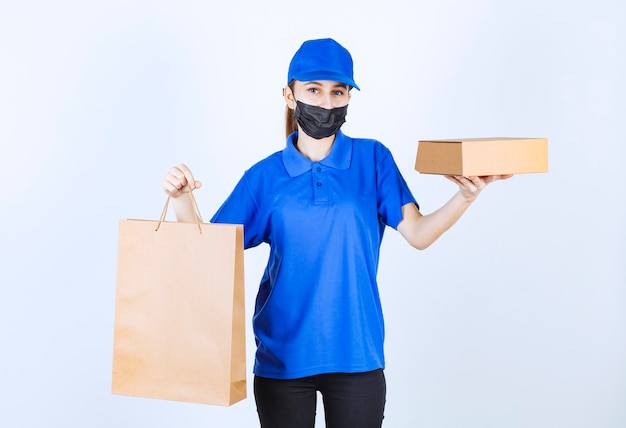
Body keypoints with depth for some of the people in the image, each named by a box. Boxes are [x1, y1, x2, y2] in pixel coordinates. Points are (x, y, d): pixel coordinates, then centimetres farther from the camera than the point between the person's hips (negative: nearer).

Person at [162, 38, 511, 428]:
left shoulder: (372, 159, 0)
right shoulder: (266, 176, 1)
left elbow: (418, 233, -8)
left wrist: (466, 196, -22)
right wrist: (181, 199, -17)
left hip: (356, 354, 0)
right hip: (282, 354, 1)